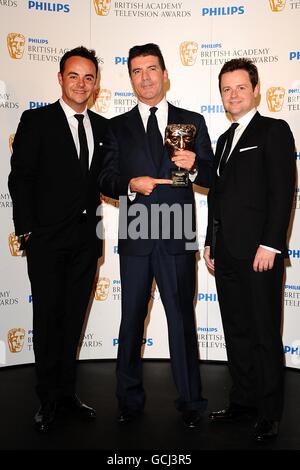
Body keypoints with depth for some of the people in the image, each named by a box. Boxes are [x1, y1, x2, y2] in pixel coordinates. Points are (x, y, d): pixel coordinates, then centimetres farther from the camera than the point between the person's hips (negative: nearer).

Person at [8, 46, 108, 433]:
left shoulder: (102, 127, 11)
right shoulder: (36, 121, -3)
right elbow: (20, 178, -6)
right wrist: (27, 231, -11)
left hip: (86, 238, 5)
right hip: (48, 238, -4)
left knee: (74, 317, 13)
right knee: (48, 318, 5)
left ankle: (67, 391, 27)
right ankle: (49, 399, 20)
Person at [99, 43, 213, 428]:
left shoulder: (192, 121, 8)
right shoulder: (118, 127, 10)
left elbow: (210, 178, 7)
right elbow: (105, 180, 6)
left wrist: (194, 166, -15)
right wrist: (130, 185, -14)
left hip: (177, 237, -1)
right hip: (134, 237, 1)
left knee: (182, 320, 5)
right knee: (131, 321, 11)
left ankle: (190, 402, 19)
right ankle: (130, 400, 26)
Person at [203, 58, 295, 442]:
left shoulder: (274, 130, -1)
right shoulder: (224, 139, 21)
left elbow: (282, 191, -10)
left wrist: (270, 244, -17)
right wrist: (210, 242, 16)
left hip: (259, 251, -7)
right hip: (226, 253, 7)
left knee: (265, 335, 1)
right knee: (236, 331, 13)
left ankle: (269, 413, 13)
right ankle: (243, 400, 25)